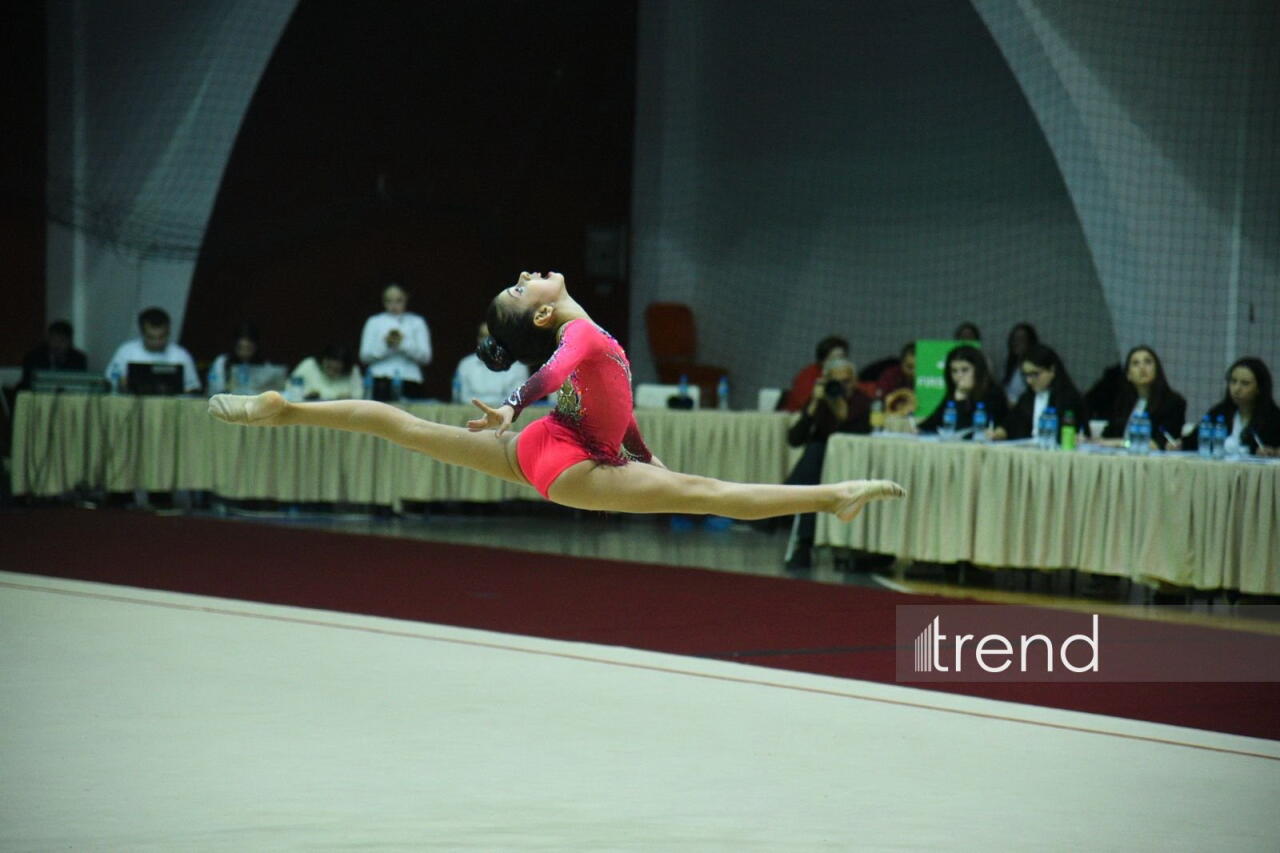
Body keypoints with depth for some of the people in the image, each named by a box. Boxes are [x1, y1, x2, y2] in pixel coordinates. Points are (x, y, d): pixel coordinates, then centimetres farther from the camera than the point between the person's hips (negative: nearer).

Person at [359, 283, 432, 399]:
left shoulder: (417, 322, 12)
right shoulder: (374, 322, 13)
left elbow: (425, 357, 2)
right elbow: (364, 356, 4)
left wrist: (404, 344, -11)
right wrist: (385, 345, -11)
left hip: (409, 380, 0)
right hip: (381, 380, 0)